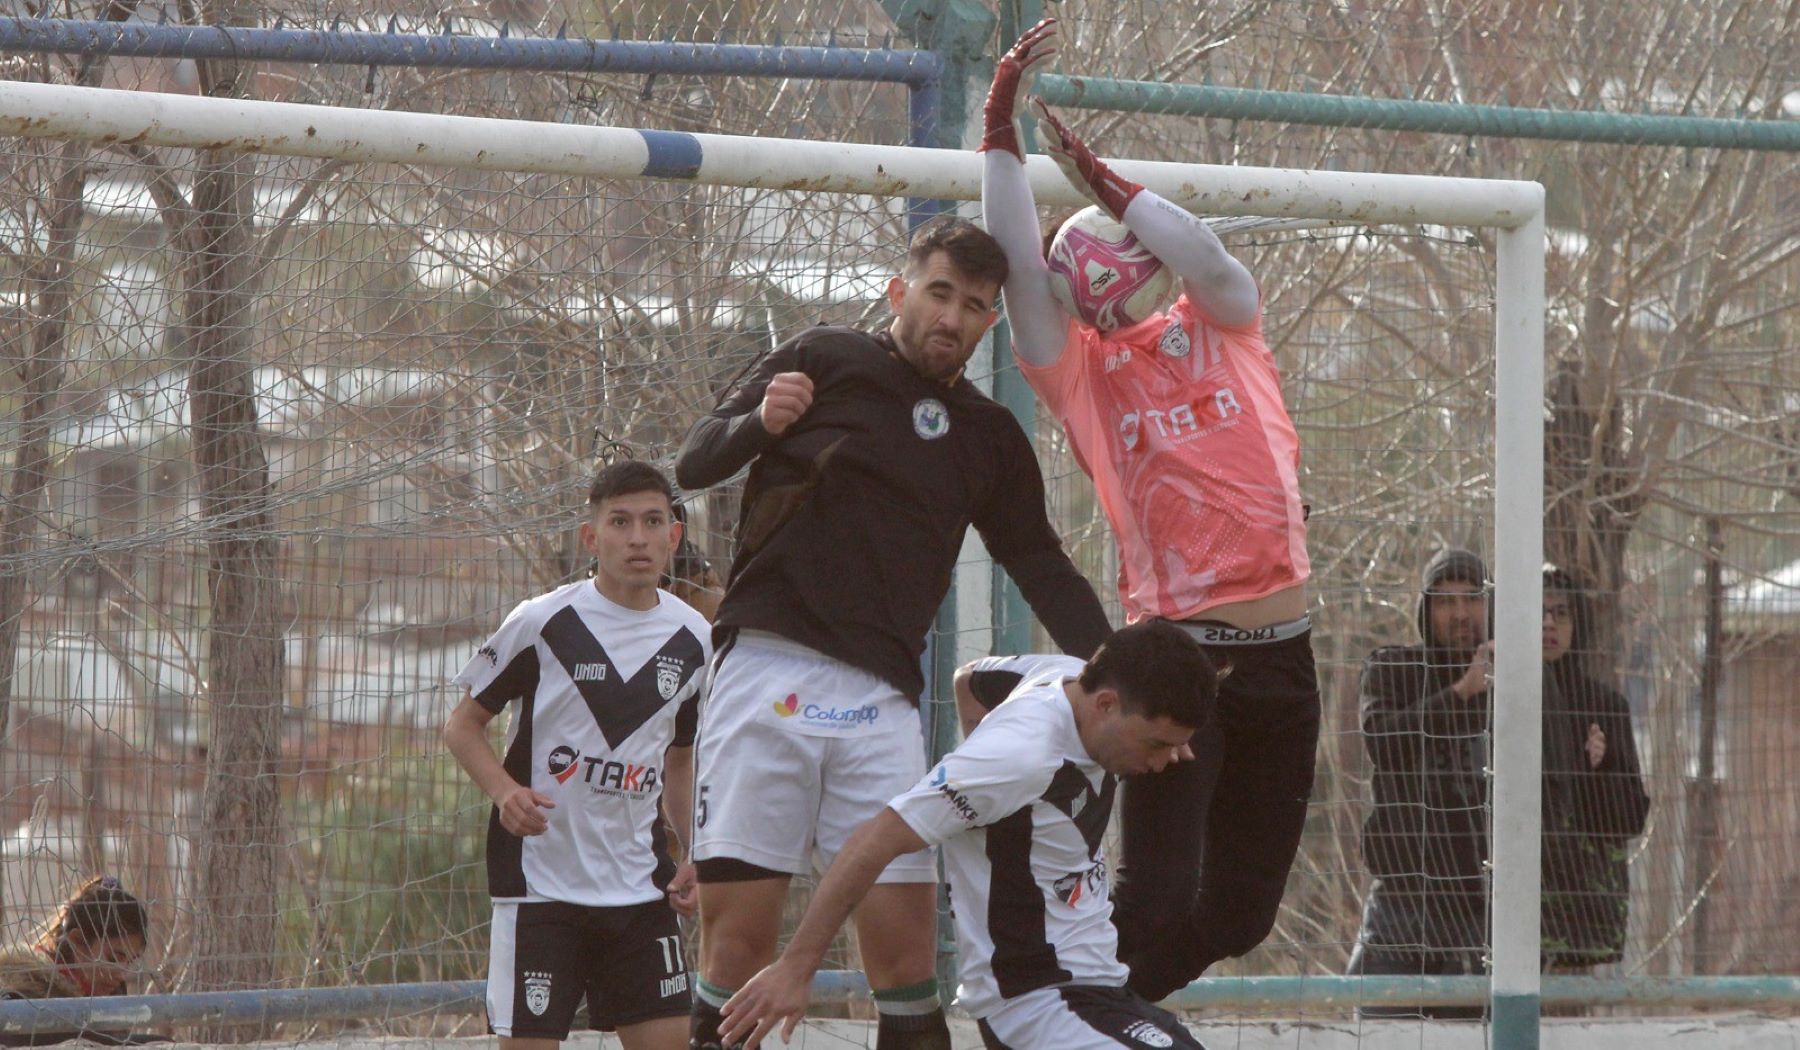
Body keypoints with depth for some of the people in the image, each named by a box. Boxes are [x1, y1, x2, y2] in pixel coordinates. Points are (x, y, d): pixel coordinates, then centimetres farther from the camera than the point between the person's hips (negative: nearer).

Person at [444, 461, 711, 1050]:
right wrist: (504, 789, -18)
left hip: (640, 884, 4)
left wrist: (690, 857, 8)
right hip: (540, 881, -4)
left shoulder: (692, 641, 7)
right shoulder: (542, 624, -6)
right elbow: (463, 725, 2)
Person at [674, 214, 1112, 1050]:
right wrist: (759, 425, -16)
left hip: (879, 699, 3)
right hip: (765, 669, -3)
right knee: (738, 934, -8)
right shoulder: (824, 362, 9)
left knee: (905, 942, -7)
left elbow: (1041, 567, 20)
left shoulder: (990, 438, 19)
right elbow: (694, 465, 6)